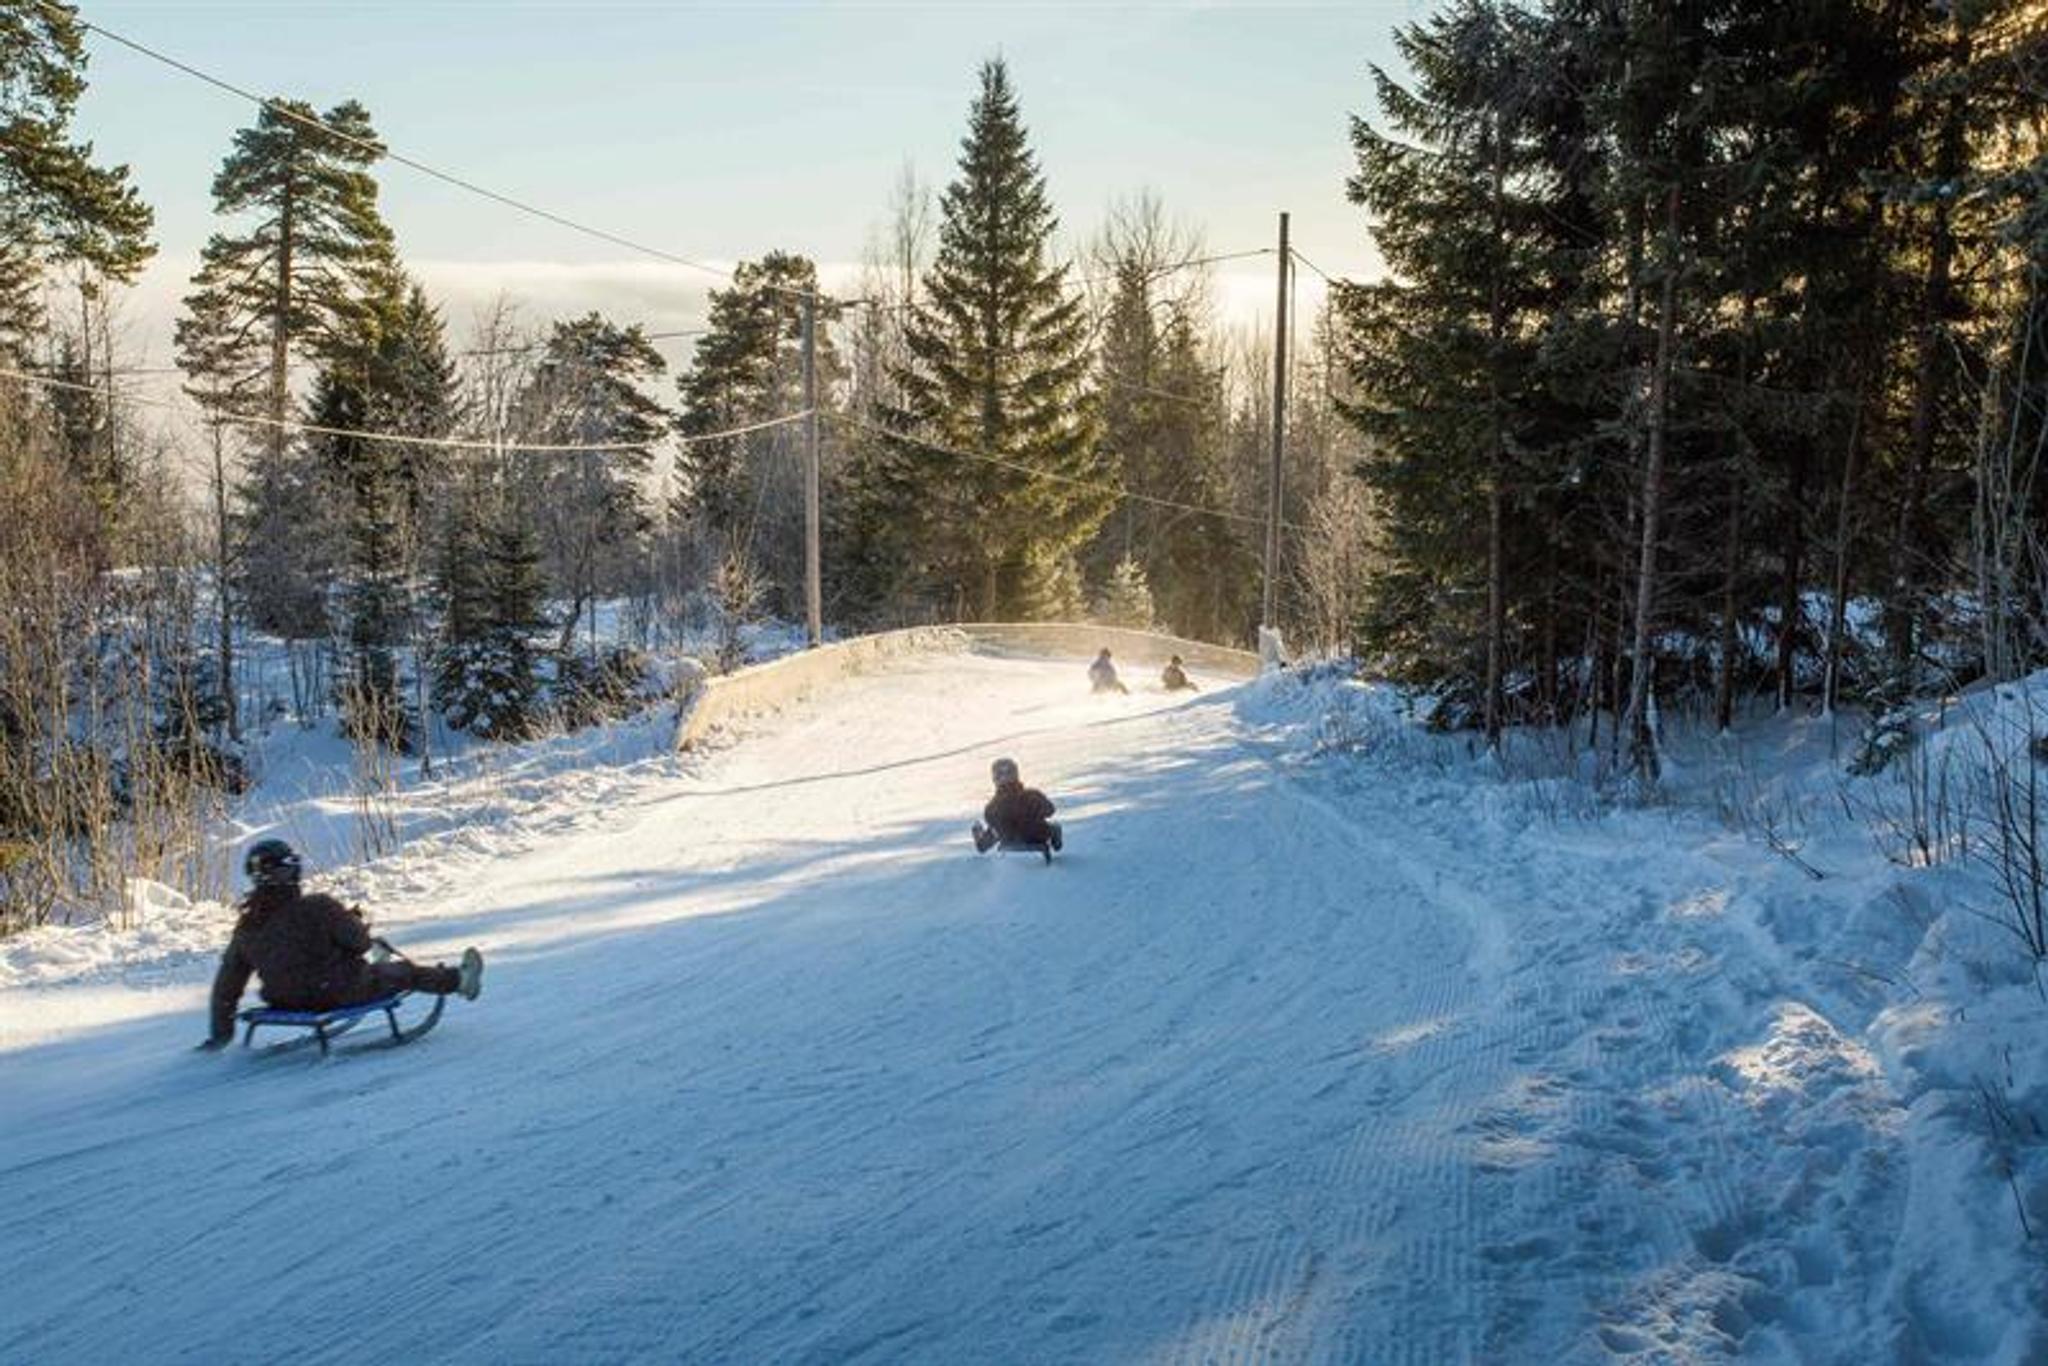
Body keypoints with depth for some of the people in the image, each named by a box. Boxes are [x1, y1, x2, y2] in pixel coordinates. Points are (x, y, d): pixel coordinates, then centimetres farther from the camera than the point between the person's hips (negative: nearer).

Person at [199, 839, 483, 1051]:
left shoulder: (246, 928, -6)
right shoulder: (318, 908, -24)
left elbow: (227, 982, 1)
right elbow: (359, 942, -15)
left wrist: (220, 1033, 12)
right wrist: (355, 922, 8)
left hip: (287, 1001, 7)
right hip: (339, 994, -7)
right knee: (402, 972, 16)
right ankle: (458, 980, 34)